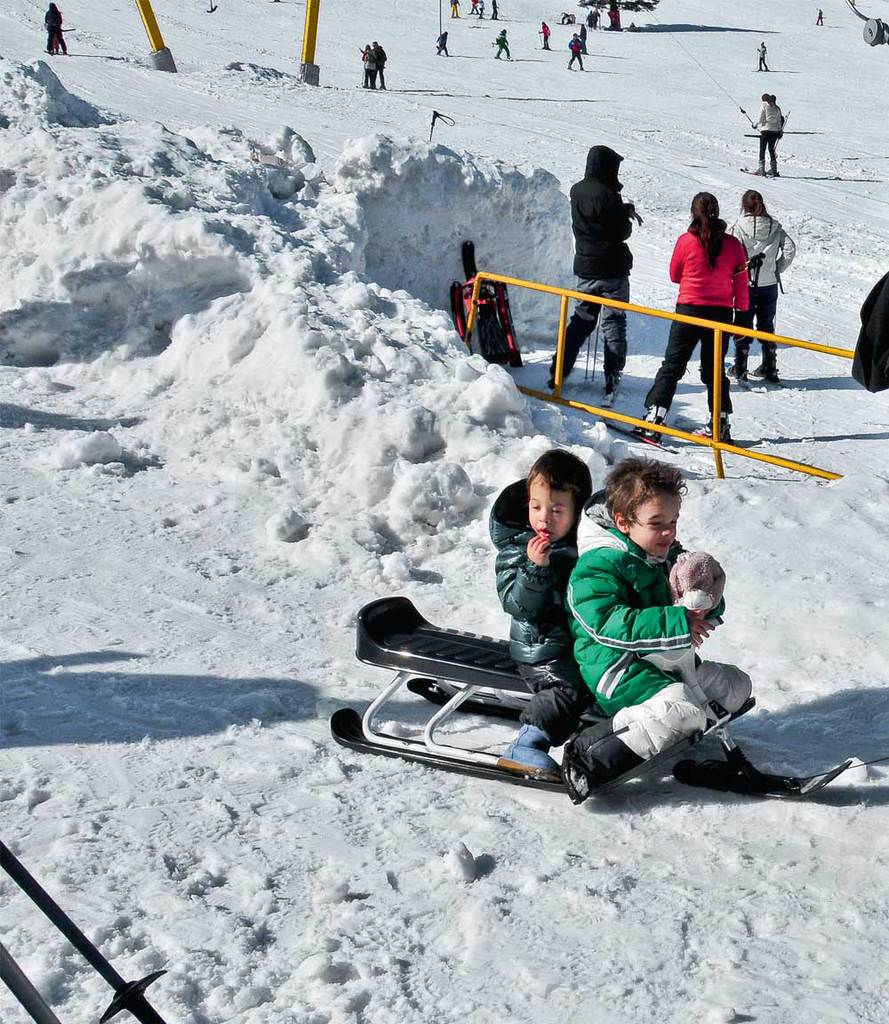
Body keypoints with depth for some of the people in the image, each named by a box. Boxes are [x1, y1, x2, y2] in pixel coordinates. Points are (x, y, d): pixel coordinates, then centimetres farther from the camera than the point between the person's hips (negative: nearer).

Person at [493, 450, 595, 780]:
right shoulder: (515, 546, -7)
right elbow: (517, 604, -18)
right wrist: (536, 568, -32)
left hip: (584, 640, 6)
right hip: (541, 649, -6)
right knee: (571, 686, -27)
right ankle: (525, 747, -31)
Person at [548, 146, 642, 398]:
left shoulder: (577, 191, 3)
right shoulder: (607, 196, -19)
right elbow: (622, 232, -13)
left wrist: (625, 208, 2)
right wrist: (628, 218, 7)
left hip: (585, 267, 6)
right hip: (612, 269, -6)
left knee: (581, 319, 15)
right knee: (614, 322, 3)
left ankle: (558, 372, 10)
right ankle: (612, 376, 0)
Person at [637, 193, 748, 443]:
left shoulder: (686, 241, -7)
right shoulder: (733, 244, -1)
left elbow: (674, 275, 6)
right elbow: (741, 282, 2)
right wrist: (742, 315, 10)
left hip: (689, 310, -2)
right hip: (722, 312, 3)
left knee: (672, 366, 2)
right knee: (714, 369, 15)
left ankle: (653, 422, -6)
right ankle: (720, 425, 16)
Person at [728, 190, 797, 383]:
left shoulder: (738, 227, -12)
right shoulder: (775, 227, 0)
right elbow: (790, 249, -4)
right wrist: (777, 269, 5)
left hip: (745, 283, -3)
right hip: (769, 284, 3)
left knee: (742, 324, 7)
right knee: (766, 325, 14)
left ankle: (740, 368, 7)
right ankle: (769, 368, 18)